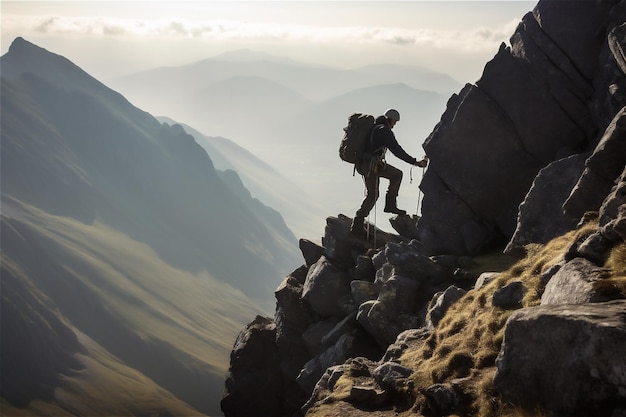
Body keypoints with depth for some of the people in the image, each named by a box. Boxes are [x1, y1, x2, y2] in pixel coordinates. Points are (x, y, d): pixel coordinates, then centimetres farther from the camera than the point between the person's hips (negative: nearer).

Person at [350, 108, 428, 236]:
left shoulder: (373, 127, 14)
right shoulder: (385, 131, -13)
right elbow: (397, 150, -20)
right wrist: (416, 162, -19)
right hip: (371, 164, -9)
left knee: (397, 174, 18)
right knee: (372, 195, -1)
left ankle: (390, 205, 15)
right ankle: (357, 225, 1)